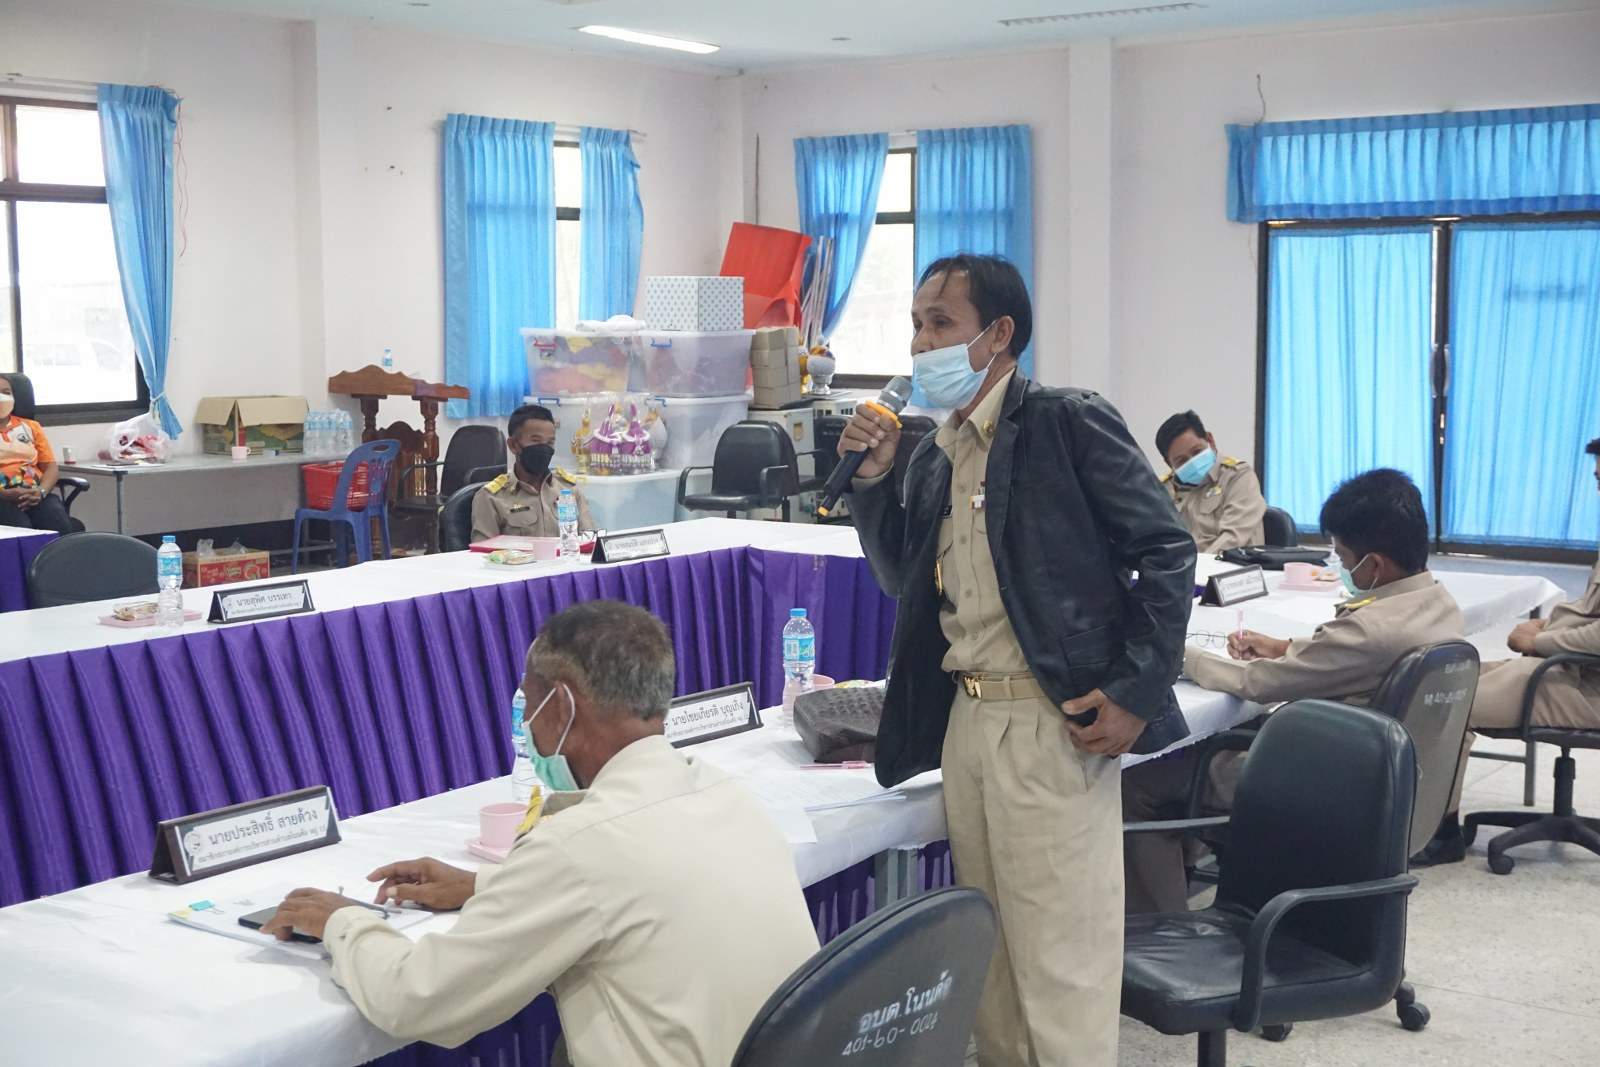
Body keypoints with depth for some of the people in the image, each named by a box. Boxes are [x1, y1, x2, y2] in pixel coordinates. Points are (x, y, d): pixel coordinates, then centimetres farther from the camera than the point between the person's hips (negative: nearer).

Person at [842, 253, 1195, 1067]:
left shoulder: (1069, 423, -7)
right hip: (966, 718, 7)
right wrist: (872, 477, 5)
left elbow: (1166, 551, -9)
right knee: (991, 946, 15)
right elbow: (904, 582, 18)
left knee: (1059, 954, -2)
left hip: (1052, 720, -7)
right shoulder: (934, 455, 14)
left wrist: (1139, 693, -14)